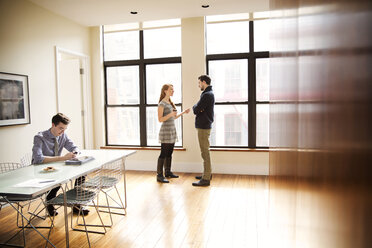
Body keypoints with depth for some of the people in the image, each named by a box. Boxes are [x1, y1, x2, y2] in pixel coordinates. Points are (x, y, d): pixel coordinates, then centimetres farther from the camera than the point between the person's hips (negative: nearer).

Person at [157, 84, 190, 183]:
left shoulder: (170, 103, 15)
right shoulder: (162, 104, -11)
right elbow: (160, 119, -15)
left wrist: (183, 112, 12)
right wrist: (170, 114, -27)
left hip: (172, 130, 8)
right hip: (166, 131, -8)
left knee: (169, 153, 12)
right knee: (163, 153, -6)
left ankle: (168, 172, 22)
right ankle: (159, 175, 0)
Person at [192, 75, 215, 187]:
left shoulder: (206, 95, -17)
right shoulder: (209, 94, 17)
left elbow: (196, 110, -19)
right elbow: (199, 108, 14)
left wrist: (195, 108, 1)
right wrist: (197, 108, -7)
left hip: (203, 127, -10)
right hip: (205, 126, 10)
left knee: (205, 152, -6)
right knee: (205, 151, 17)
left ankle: (206, 179, -1)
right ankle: (208, 173, 28)